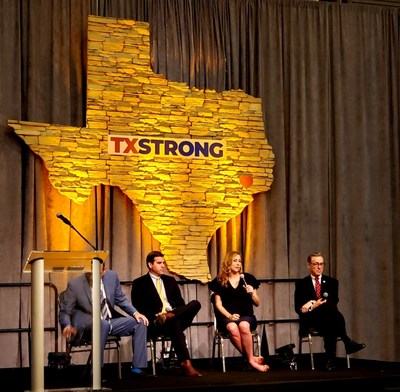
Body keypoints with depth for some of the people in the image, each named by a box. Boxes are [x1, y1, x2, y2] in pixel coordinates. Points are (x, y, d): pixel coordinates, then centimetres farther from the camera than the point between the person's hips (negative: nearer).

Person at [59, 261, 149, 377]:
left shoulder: (112, 276, -1)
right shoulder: (74, 284, -11)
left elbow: (121, 299, 13)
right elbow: (64, 311, -5)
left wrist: (135, 313, -2)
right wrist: (67, 326, -25)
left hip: (111, 321, 5)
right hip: (86, 324, -5)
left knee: (140, 322, -11)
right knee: (103, 324, -38)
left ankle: (138, 367, -8)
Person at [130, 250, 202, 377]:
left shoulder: (170, 280, 25)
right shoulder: (140, 283, 8)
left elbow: (180, 303, 20)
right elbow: (138, 308, -2)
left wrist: (173, 313, -6)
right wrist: (155, 316, -19)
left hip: (177, 317, 6)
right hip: (154, 322, -6)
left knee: (195, 304, -24)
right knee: (175, 324, -42)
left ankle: (169, 316, -40)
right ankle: (185, 363, -51)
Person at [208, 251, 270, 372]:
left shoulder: (248, 278, 13)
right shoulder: (220, 281, 10)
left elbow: (257, 303, 15)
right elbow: (218, 304, 5)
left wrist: (252, 293, -6)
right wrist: (229, 316, -12)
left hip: (246, 315, 1)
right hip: (227, 317, -1)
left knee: (244, 326, -37)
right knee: (233, 328, -37)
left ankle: (250, 359, -26)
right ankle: (251, 359, -27)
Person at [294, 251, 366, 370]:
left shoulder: (332, 282, 16)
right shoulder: (301, 284, 13)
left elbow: (334, 303, -1)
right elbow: (298, 308, 4)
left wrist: (312, 306, -17)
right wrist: (314, 306, -19)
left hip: (328, 319, 2)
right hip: (310, 320, -2)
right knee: (329, 307, -36)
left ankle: (330, 358, -45)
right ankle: (347, 342, -42)